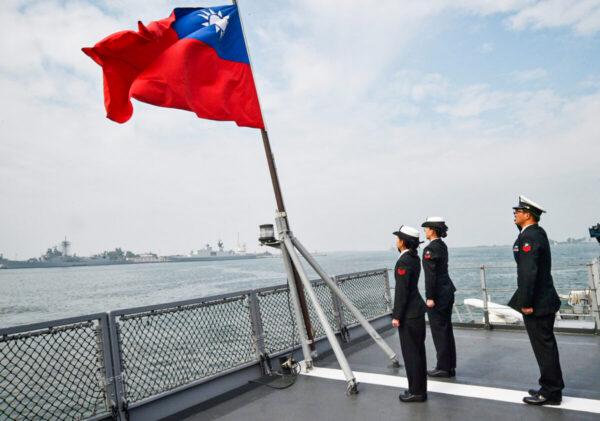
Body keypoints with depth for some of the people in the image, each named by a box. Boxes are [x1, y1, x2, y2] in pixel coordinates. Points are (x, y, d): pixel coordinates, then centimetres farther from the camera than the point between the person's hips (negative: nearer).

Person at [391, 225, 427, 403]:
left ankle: (416, 392, 13)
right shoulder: (414, 257, 8)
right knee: (418, 351, 16)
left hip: (409, 313, -10)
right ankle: (419, 388, 28)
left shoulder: (404, 261, -20)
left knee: (410, 352, 2)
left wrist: (396, 316, -16)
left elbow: (401, 291, -20)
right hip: (417, 308, 10)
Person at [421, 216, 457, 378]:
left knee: (439, 331, 1)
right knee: (447, 329, 14)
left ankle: (443, 368, 11)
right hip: (447, 290, 9)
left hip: (438, 293, -9)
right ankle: (450, 366, 23)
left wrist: (430, 297, -17)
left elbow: (430, 275, -19)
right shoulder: (442, 246, 11)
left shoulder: (430, 248, -16)